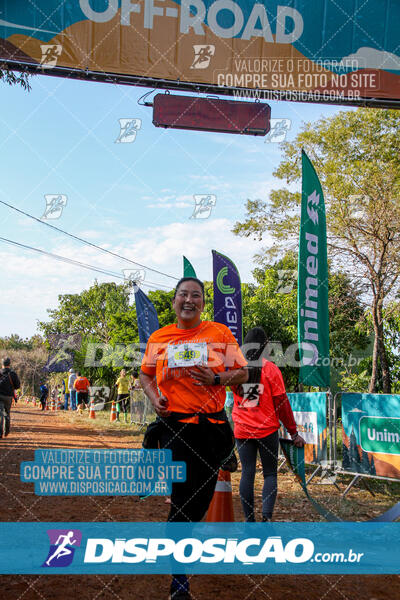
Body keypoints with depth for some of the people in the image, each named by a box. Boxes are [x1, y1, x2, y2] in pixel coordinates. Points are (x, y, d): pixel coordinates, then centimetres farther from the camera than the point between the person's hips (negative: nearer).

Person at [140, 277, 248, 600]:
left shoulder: (220, 333, 3)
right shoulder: (159, 337, 7)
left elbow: (243, 373, 5)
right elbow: (146, 374, 19)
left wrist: (216, 378, -14)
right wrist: (154, 397, -1)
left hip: (213, 425, 1)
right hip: (174, 425, -1)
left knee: (201, 495, 11)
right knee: (183, 497, -2)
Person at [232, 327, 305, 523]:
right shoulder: (270, 368, -7)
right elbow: (281, 403, -5)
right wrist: (294, 433, 0)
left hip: (242, 431, 3)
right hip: (267, 430, -2)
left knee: (247, 474, 8)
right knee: (270, 474, 9)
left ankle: (249, 519, 10)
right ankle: (267, 515, -3)